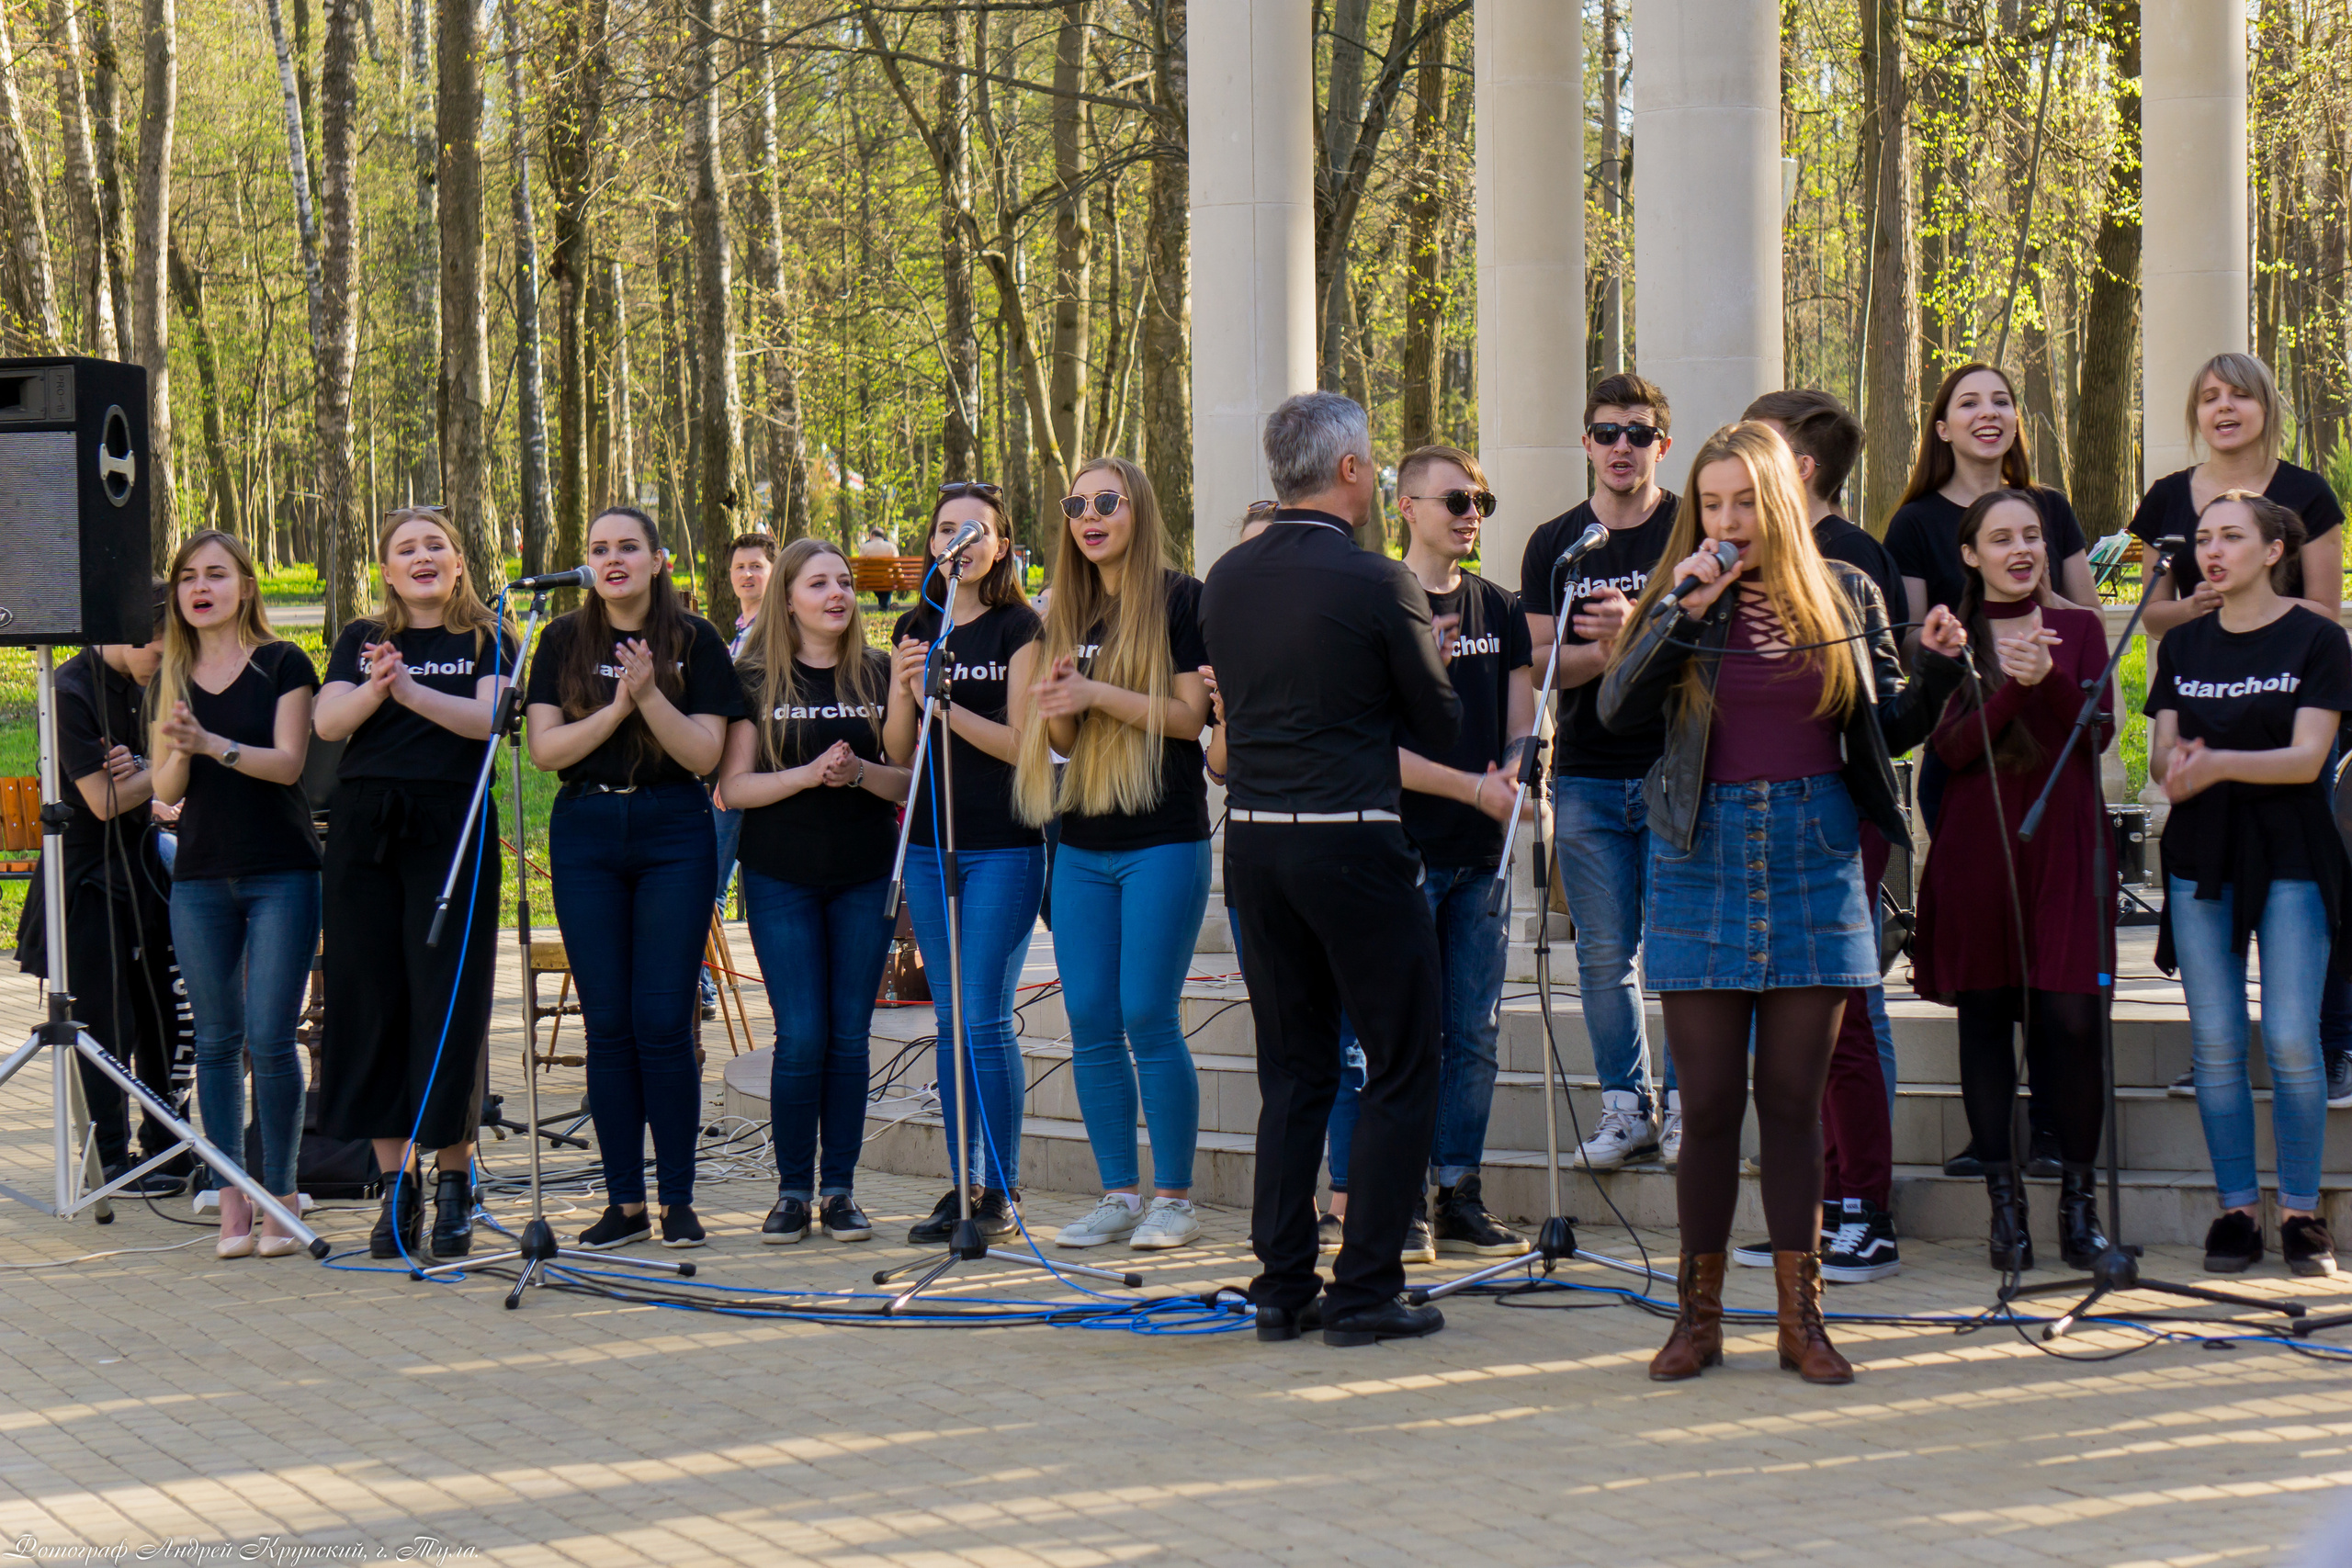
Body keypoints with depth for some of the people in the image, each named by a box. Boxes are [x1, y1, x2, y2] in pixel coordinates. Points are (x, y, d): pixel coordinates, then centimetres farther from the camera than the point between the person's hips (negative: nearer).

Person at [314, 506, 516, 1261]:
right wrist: (374, 689, -23)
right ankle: (395, 1183, 9)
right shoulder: (361, 641, 13)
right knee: (370, 1001, 2)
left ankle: (454, 1179, 4)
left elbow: (489, 717, -11)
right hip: (365, 830, 3)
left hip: (451, 828, -3)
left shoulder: (487, 640, 7)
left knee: (448, 1001, -5)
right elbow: (326, 722, -3)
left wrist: (413, 691, -26)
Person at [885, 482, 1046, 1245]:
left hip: (1004, 846, -5)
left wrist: (946, 702, -20)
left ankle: (1002, 1191, -2)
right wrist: (907, 692, -9)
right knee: (950, 1019, 8)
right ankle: (963, 1185, 14)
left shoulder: (1019, 628, -4)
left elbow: (1024, 744, -11)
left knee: (985, 1017, -9)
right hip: (930, 844, 6)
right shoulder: (915, 629, 12)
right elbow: (898, 752, 9)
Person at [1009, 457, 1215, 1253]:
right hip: (1083, 844, 6)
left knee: (1149, 1019, -8)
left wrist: (1097, 693, -19)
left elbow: (1189, 716, -9)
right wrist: (1056, 705, -7)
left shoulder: (1180, 598, -3)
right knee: (1091, 1024, 4)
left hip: (1163, 841, -6)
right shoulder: (1066, 614, 14)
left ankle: (1174, 1197, 1)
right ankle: (1120, 1193, 12)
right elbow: (1062, 740, 16)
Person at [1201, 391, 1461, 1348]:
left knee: (1292, 1071, 15)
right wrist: (1428, 656, 15)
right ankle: (1365, 1290, 2)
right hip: (1352, 841, -6)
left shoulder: (1226, 580, 5)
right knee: (1401, 1069, 5)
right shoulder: (1379, 586, -13)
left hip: (1251, 840, 6)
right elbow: (1441, 729, -4)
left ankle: (1282, 1286, 14)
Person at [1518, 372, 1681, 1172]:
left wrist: (1638, 625, -21)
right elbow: (1542, 661, 4)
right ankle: (1625, 1108, 10)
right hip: (1587, 776, 3)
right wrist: (1613, 647, -15)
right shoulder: (1554, 545, 11)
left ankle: (1686, 1106, 3)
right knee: (1604, 951, 3)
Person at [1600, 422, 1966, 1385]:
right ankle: (1699, 1312, 11)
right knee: (1709, 1100, 1)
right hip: (1704, 858, 0)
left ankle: (1800, 1314, 8)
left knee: (1794, 1097, 3)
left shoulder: (1846, 597, 6)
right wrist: (1681, 611, -16)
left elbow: (1890, 731, 10)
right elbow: (1617, 710, -10)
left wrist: (1939, 668, -7)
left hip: (1812, 857, 1)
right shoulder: (1681, 599, 3)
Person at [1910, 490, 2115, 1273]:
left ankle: (2080, 1202, 3)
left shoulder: (2079, 628, 10)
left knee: (2070, 1019, -6)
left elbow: (2100, 731, -1)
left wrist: (2047, 678, -17)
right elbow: (1950, 747, -7)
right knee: (1985, 1018, 2)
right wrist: (2012, 684, -19)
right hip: (1977, 845, 0)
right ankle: (2005, 1204, 10)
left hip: (2063, 841, 0)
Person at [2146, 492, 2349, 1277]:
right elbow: (2161, 756, 6)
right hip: (2201, 857, 4)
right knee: (2215, 1040, 0)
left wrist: (2219, 762, -26)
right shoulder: (2183, 646, 12)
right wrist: (2177, 765, -18)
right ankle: (2237, 1208, 8)